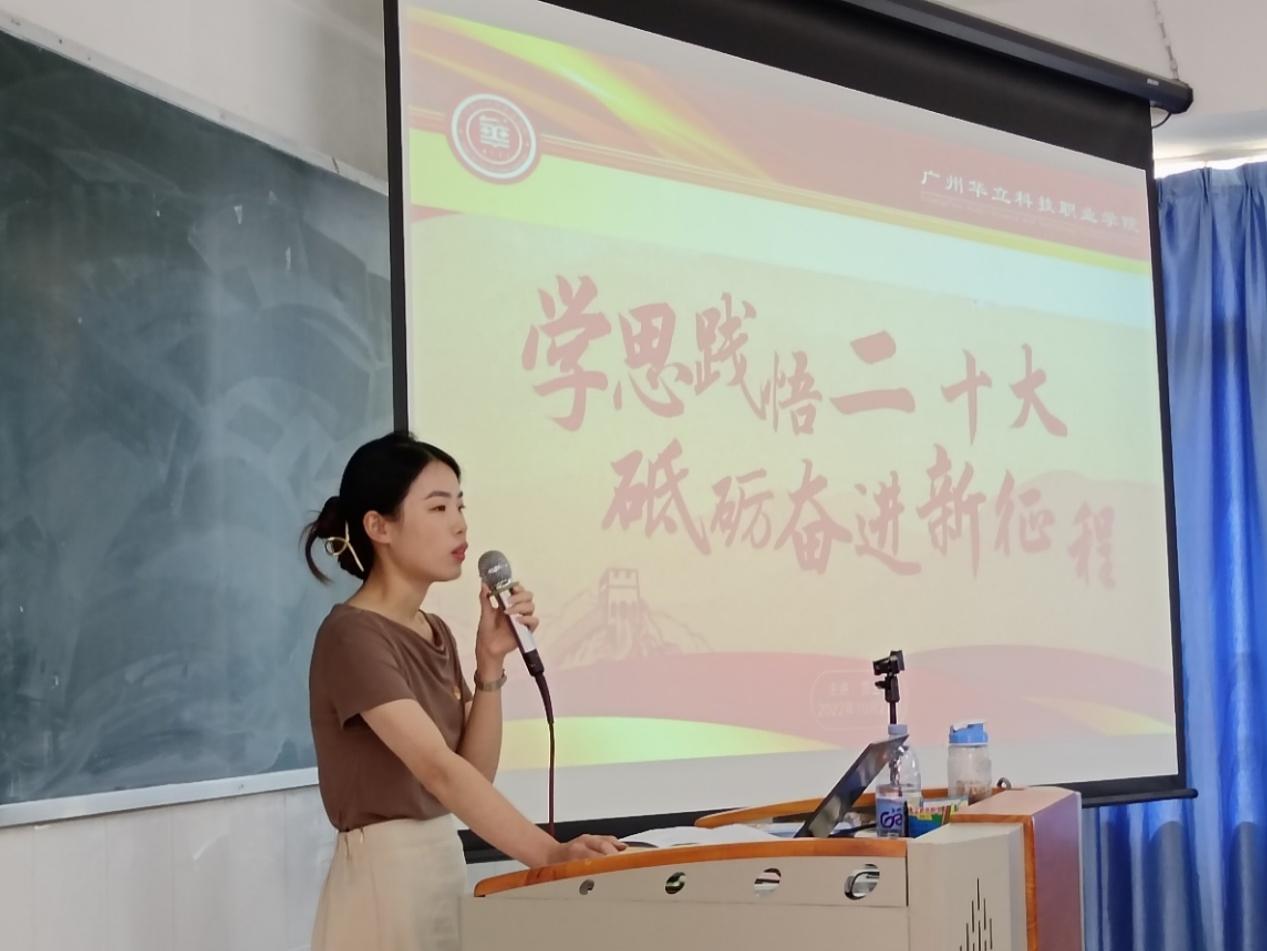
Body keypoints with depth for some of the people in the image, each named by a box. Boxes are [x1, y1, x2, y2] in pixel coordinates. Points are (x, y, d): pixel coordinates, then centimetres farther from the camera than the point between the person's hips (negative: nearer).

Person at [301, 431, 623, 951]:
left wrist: (491, 663, -6)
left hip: (447, 862, 8)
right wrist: (549, 854, -39)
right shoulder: (352, 637, -18)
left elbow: (476, 770, 5)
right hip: (386, 874, -8)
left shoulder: (435, 633, 9)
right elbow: (439, 770, -30)